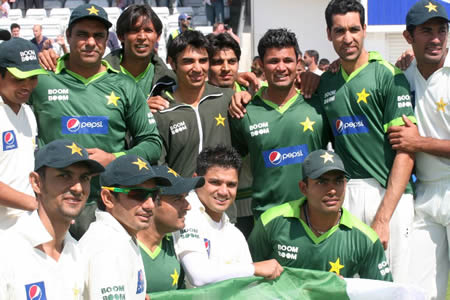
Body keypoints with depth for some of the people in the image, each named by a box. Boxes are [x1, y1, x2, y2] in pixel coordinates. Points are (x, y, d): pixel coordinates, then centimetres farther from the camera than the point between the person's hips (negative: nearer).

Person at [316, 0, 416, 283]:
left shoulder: (388, 75, -5)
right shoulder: (325, 82, 11)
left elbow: (406, 150, -9)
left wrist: (383, 217, -15)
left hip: (388, 194, -4)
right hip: (342, 194, 4)